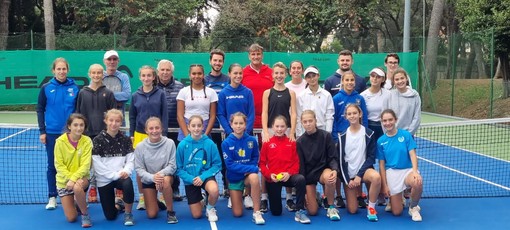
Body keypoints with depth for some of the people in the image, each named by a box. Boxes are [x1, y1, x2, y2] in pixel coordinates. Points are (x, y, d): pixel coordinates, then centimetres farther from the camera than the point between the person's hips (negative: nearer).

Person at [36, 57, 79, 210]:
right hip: (52, 133, 0)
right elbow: (40, 110, 3)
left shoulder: (74, 88, 1)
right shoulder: (46, 88, 0)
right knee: (52, 166, 7)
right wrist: (42, 131, -2)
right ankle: (52, 197, 16)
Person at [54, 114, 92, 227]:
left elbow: (85, 165, -15)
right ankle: (75, 204, 34)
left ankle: (85, 214, -12)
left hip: (81, 178, -1)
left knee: (77, 188, -39)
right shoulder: (60, 141, -12)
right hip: (64, 180, 1)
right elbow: (59, 165, -10)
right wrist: (70, 178, -25)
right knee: (71, 218, -3)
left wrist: (74, 179, -29)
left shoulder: (87, 141, -12)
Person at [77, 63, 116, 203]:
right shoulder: (82, 93, 6)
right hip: (87, 134, 1)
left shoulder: (108, 93, 3)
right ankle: (92, 188, 15)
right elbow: (78, 113, 9)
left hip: (104, 134, -1)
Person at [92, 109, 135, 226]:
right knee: (110, 216, 2)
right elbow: (97, 165, -11)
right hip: (104, 179, 0)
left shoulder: (126, 140, 1)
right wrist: (114, 175, -19)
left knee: (128, 183, -37)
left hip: (121, 177, 0)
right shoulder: (98, 140, -6)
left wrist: (126, 171, -23)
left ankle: (128, 214, -14)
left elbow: (131, 160, -2)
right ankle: (118, 204, 39)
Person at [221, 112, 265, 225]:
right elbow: (230, 164, -16)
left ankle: (256, 212, -25)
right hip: (234, 177, 0)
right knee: (237, 214, 0)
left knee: (254, 177, -39)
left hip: (249, 174, 0)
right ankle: (236, 196, 37)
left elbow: (255, 158, 4)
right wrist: (250, 168, -24)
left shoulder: (252, 140, -7)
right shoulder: (226, 143, -12)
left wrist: (250, 169, -17)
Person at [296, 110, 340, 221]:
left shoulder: (326, 136, -10)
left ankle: (331, 207, -15)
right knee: (312, 211, -9)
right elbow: (301, 165, -3)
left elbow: (333, 157, -7)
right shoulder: (300, 142, -6)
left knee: (328, 177, -40)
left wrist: (335, 170, -31)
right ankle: (315, 197, 28)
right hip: (308, 174, 1)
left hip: (323, 169, -1)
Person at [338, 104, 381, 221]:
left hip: (364, 170, -1)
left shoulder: (368, 134, -4)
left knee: (376, 177, -38)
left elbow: (371, 157, -5)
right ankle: (356, 194, 30)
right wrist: (347, 179, -5)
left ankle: (371, 208, -17)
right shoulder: (342, 136, 2)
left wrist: (359, 175, -14)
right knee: (352, 210, -6)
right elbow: (341, 159, 3)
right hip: (349, 174, 2)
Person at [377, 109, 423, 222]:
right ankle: (392, 200, 33)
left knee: (418, 183, -37)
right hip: (391, 172, 1)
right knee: (397, 212, -5)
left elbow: (412, 155, -7)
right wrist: (384, 185, -1)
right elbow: (381, 164, 4)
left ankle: (413, 207, -6)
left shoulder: (406, 134, -1)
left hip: (407, 170, 0)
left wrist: (415, 172, -25)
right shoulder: (381, 141, 2)